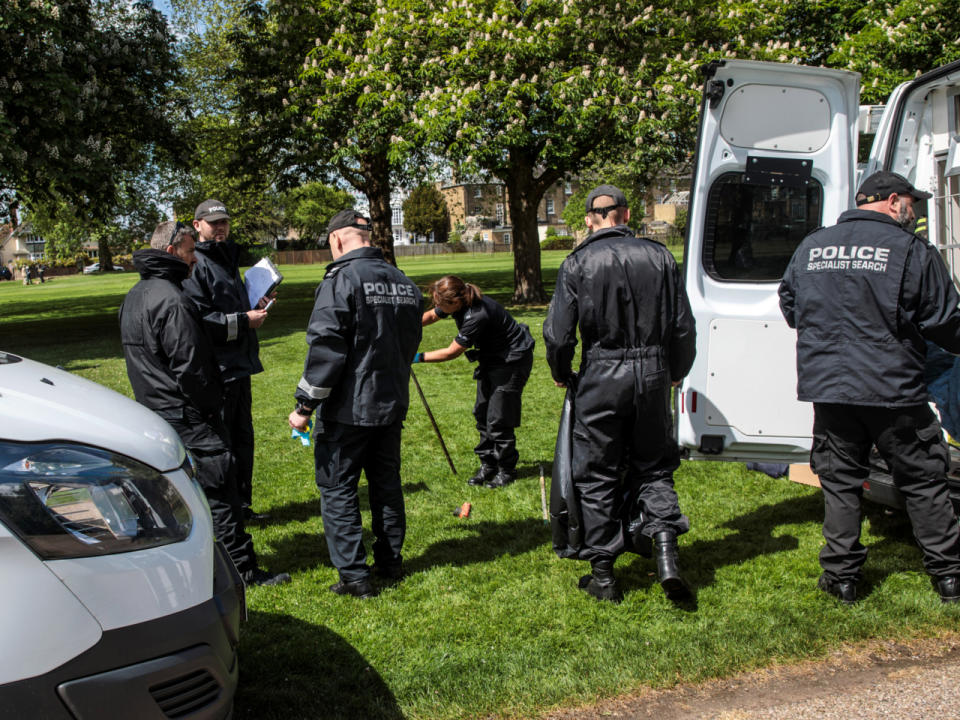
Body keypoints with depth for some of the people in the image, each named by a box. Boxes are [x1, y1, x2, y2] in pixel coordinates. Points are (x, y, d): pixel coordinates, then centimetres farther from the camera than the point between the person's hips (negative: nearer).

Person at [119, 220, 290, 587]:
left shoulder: (135, 296, 14)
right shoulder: (171, 299, -19)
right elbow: (189, 367, -21)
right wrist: (210, 405, -10)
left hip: (154, 413, 10)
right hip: (187, 416, -10)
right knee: (219, 488, -5)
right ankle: (241, 568, 0)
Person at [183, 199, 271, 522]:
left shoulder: (228, 259, 19)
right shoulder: (195, 265, -12)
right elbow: (197, 320, -21)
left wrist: (255, 308, 11)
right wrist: (243, 321, -18)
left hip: (238, 366, 10)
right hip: (216, 369, -10)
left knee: (242, 437, 16)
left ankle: (241, 504, 27)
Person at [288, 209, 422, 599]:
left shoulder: (342, 278, -15)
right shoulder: (404, 282, 9)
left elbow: (325, 347, -20)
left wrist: (305, 404, -14)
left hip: (348, 407, -7)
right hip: (393, 405, 7)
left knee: (338, 488, 4)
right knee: (386, 483, 18)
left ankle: (354, 575, 5)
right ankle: (390, 563, 28)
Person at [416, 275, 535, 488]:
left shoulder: (477, 316, -36)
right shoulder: (459, 302, -10)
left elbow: (452, 352, -27)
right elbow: (431, 316, 10)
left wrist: (418, 357, -20)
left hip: (512, 360, -9)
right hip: (491, 358, 9)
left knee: (498, 419, -6)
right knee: (482, 412, 11)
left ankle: (506, 470, 11)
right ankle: (488, 464, 23)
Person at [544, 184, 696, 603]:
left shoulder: (579, 263, -4)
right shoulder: (659, 256, 4)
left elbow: (558, 333, -7)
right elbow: (684, 326, 6)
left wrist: (562, 374, 12)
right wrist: (674, 373, 22)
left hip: (602, 378, -2)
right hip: (653, 375, 3)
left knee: (597, 476, 8)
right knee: (654, 466, 17)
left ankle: (602, 573, 14)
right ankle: (666, 551, 1)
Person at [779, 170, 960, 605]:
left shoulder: (811, 247, 7)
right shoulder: (910, 251, -7)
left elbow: (789, 306, 18)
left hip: (827, 387, 3)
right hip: (892, 386, -3)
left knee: (839, 480, 11)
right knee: (922, 481, 10)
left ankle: (841, 576, 14)